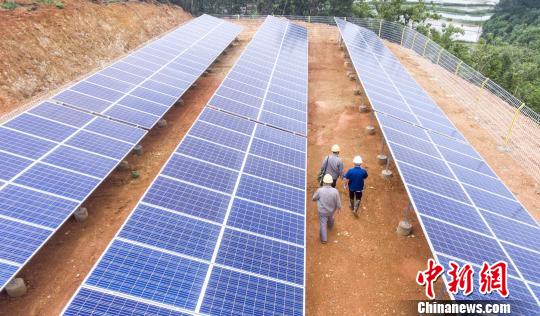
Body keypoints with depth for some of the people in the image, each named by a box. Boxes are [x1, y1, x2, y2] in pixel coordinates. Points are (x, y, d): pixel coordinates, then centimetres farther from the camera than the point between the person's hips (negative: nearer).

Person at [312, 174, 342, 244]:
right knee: (330, 218, 34)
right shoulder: (335, 191, -26)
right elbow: (338, 203, -15)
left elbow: (314, 198, -10)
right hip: (331, 210, 3)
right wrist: (338, 208, 7)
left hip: (322, 211, -3)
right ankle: (330, 225, 65)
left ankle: (324, 239, 27)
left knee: (323, 224, 16)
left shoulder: (320, 190, -29)